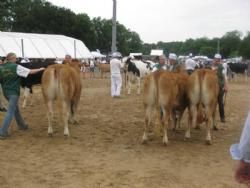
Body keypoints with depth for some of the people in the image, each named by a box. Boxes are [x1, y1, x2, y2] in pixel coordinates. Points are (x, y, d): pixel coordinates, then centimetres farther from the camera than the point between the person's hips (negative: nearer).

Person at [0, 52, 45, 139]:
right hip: (13, 92, -7)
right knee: (10, 112, -4)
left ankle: (21, 125, 37)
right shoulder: (16, 67, -12)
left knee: (15, 108, 23)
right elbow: (30, 72, -10)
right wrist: (40, 69, 3)